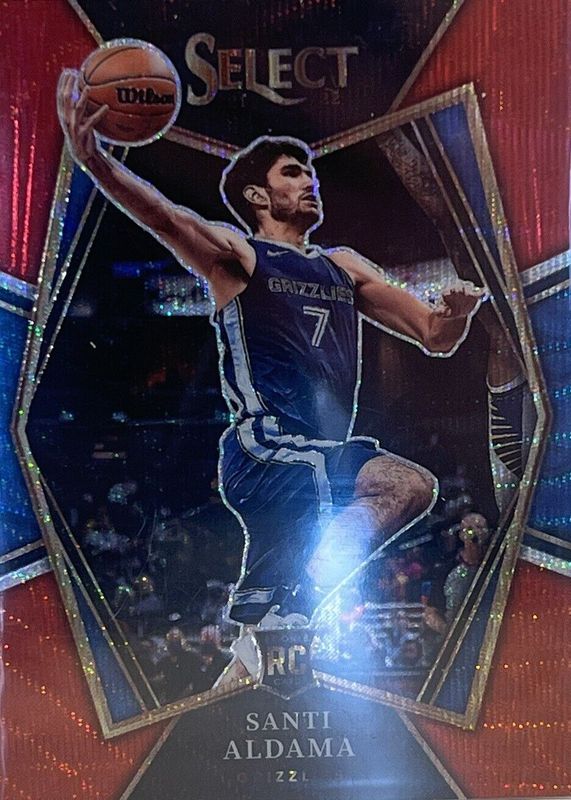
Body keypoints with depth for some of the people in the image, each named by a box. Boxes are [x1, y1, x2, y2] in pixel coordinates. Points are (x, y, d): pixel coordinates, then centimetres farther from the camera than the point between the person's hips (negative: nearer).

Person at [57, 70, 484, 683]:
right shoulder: (236, 255, 4)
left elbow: (435, 337, 19)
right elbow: (167, 219, -16)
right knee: (411, 486, -24)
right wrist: (93, 160, -33)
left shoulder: (345, 266, 22)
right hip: (268, 448, -7)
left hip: (325, 454, 7)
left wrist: (456, 311, -3)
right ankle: (270, 637, -22)